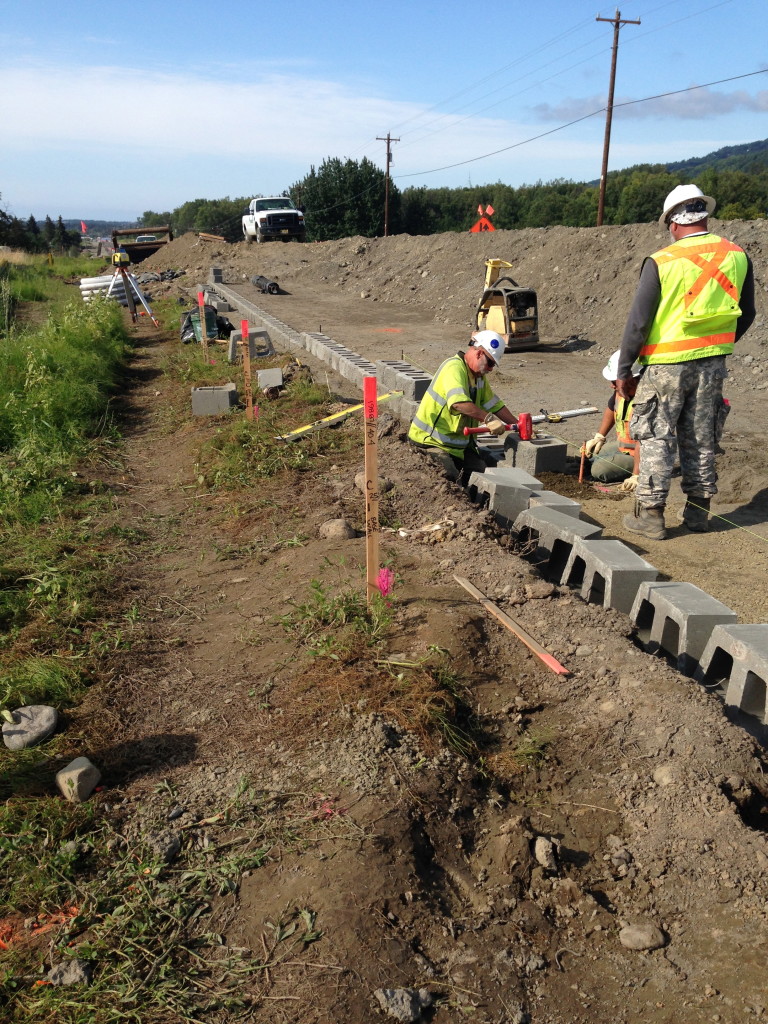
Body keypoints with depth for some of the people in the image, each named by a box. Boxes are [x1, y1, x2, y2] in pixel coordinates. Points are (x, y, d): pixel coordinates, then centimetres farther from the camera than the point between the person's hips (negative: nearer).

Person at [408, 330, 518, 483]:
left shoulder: (479, 376, 12)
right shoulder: (454, 368, -21)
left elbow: (494, 404, 17)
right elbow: (458, 403, -37)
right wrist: (488, 418, -39)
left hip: (458, 444, 10)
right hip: (429, 441, -9)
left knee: (490, 467, 4)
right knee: (451, 478, -26)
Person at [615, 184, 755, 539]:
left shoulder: (661, 262, -13)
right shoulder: (737, 257, 1)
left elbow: (638, 321, -11)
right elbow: (746, 314, 11)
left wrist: (624, 370, -3)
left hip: (667, 364, -4)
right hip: (713, 364, 5)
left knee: (656, 439, 4)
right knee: (701, 440, 14)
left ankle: (650, 514, 7)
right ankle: (697, 509, 23)